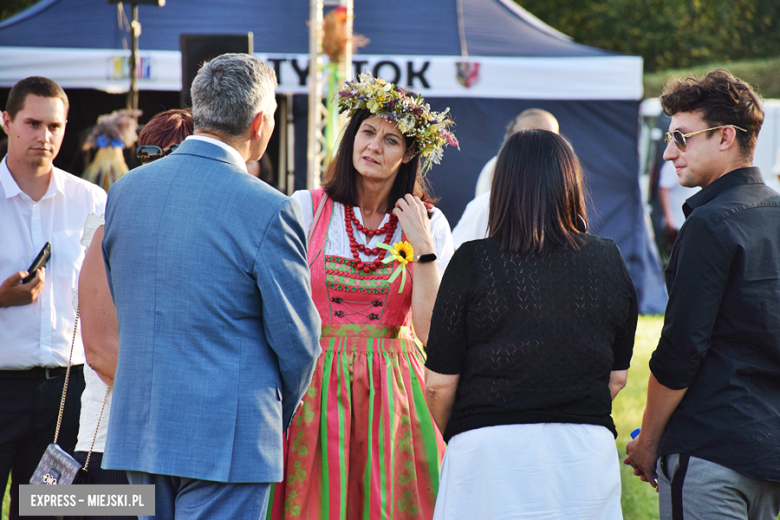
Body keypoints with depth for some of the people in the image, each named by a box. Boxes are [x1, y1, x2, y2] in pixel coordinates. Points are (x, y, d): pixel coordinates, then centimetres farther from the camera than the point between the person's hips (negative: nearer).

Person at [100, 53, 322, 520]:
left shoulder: (125, 190, 5)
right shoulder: (268, 210, -14)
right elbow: (297, 340, -7)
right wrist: (278, 417, 11)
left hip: (138, 429, 6)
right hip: (226, 437, -6)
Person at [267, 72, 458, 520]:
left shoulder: (428, 223, 2)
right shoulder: (306, 209, 0)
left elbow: (430, 332, -5)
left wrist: (423, 247, -10)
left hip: (392, 394, 1)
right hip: (314, 390, 0)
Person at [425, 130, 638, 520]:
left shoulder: (472, 262, -6)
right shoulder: (608, 261, 3)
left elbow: (440, 383, -3)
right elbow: (618, 376, 11)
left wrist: (449, 439, 16)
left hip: (491, 448, -3)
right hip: (586, 450, 3)